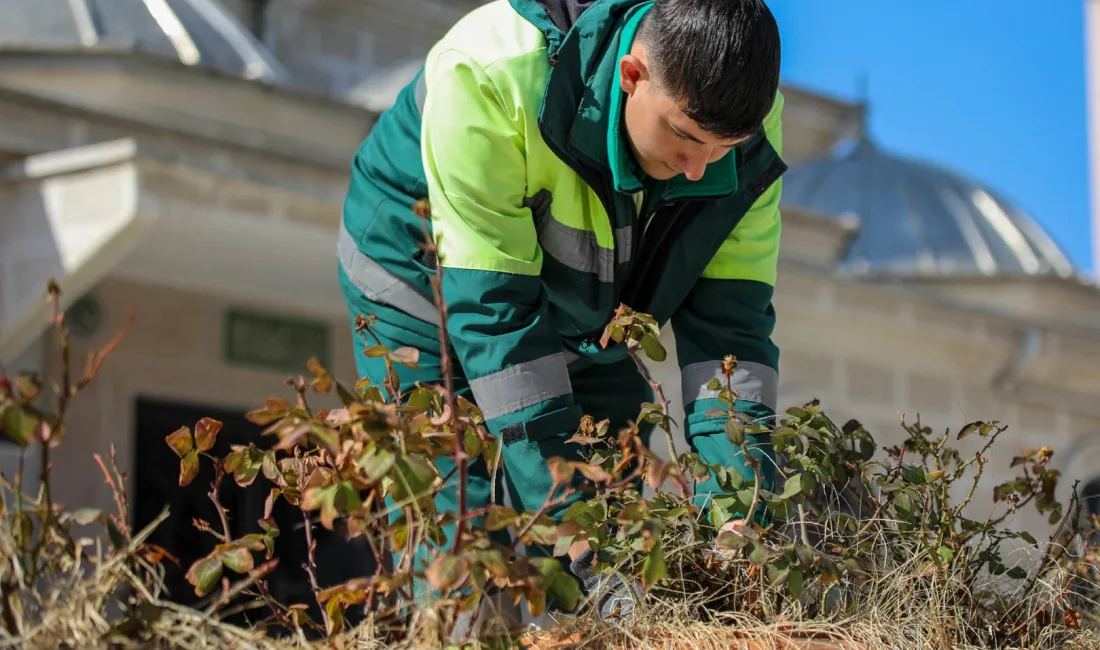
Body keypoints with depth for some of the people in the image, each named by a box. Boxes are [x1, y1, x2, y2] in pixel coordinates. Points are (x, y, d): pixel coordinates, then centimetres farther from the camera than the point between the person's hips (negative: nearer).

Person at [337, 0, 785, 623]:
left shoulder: (746, 123, -24)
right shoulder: (489, 73, -39)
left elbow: (730, 315, -18)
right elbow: (492, 306, -38)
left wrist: (737, 506, -29)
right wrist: (571, 521, -40)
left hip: (586, 322, 4)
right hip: (431, 285, -4)